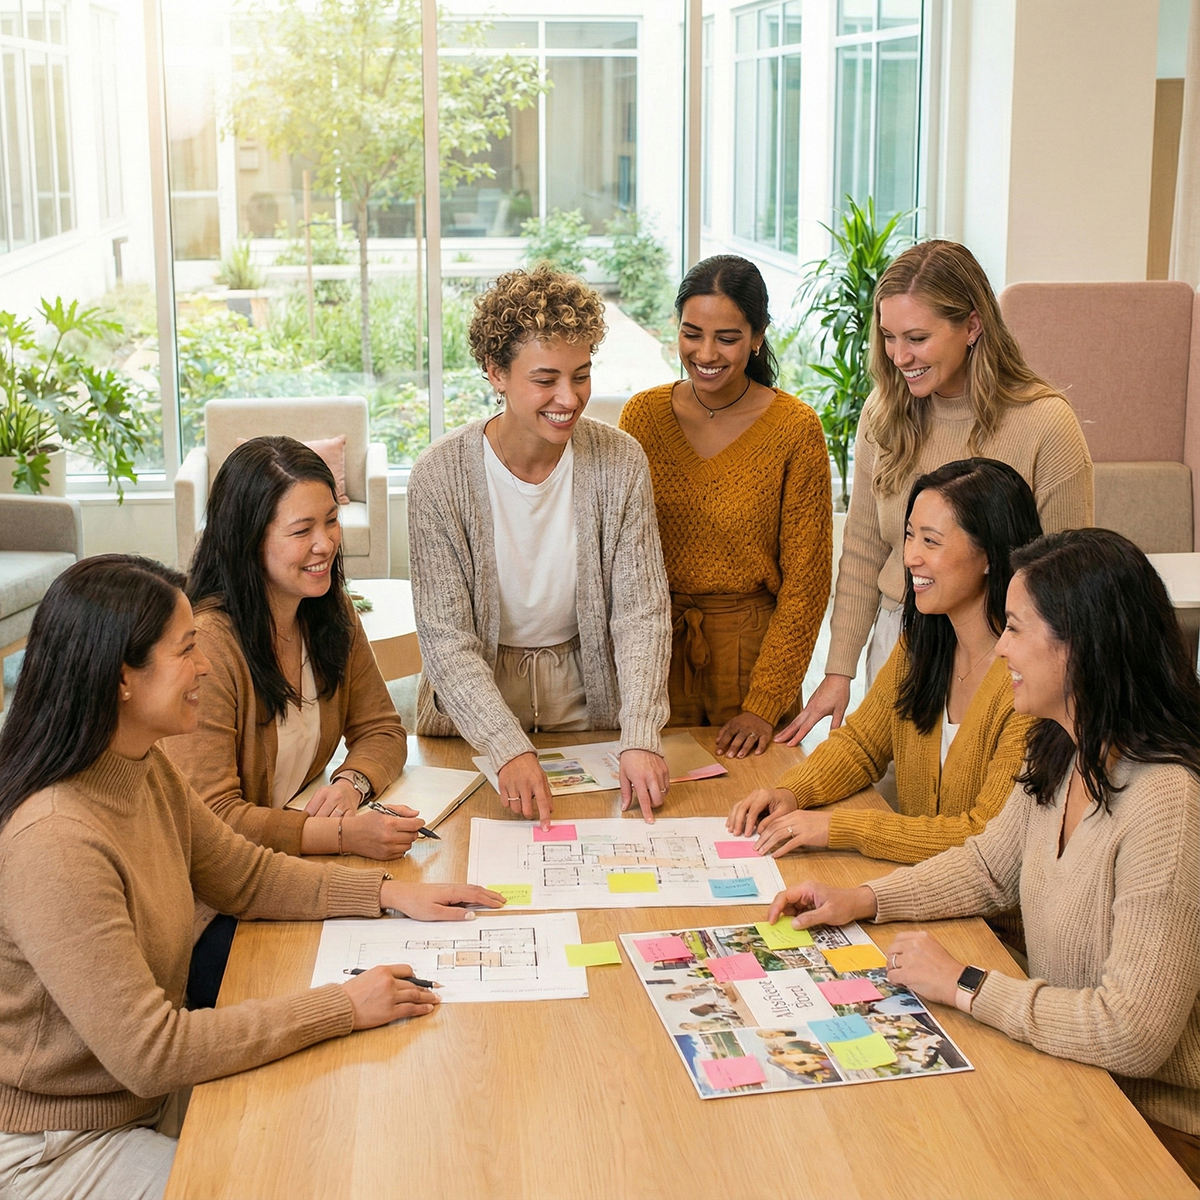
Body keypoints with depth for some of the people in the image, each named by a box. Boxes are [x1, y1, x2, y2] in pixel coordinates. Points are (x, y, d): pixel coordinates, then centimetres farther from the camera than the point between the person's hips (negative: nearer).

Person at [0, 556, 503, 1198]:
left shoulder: (146, 770, -2)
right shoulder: (53, 843, -32)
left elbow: (245, 875, 12)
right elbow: (147, 1051, -30)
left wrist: (388, 892, 1)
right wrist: (343, 1006, -25)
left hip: (147, 1093, 8)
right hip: (54, 1148, -8)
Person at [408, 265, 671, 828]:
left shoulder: (619, 461, -10)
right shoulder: (440, 476, -15)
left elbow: (641, 611, -11)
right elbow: (446, 638, -16)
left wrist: (640, 739, -24)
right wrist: (510, 750, -29)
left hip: (586, 700, 1)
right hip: (473, 708, -1)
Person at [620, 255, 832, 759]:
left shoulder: (796, 428, -9)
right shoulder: (643, 415, 0)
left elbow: (805, 581, -8)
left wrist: (765, 704, -12)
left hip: (752, 652, -2)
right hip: (655, 652, 2)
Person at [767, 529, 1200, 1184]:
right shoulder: (1060, 757, 0)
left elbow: (1133, 1034, -30)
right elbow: (990, 866, 18)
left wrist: (962, 984, -22)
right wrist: (863, 899, 5)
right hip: (1064, 1064, 8)